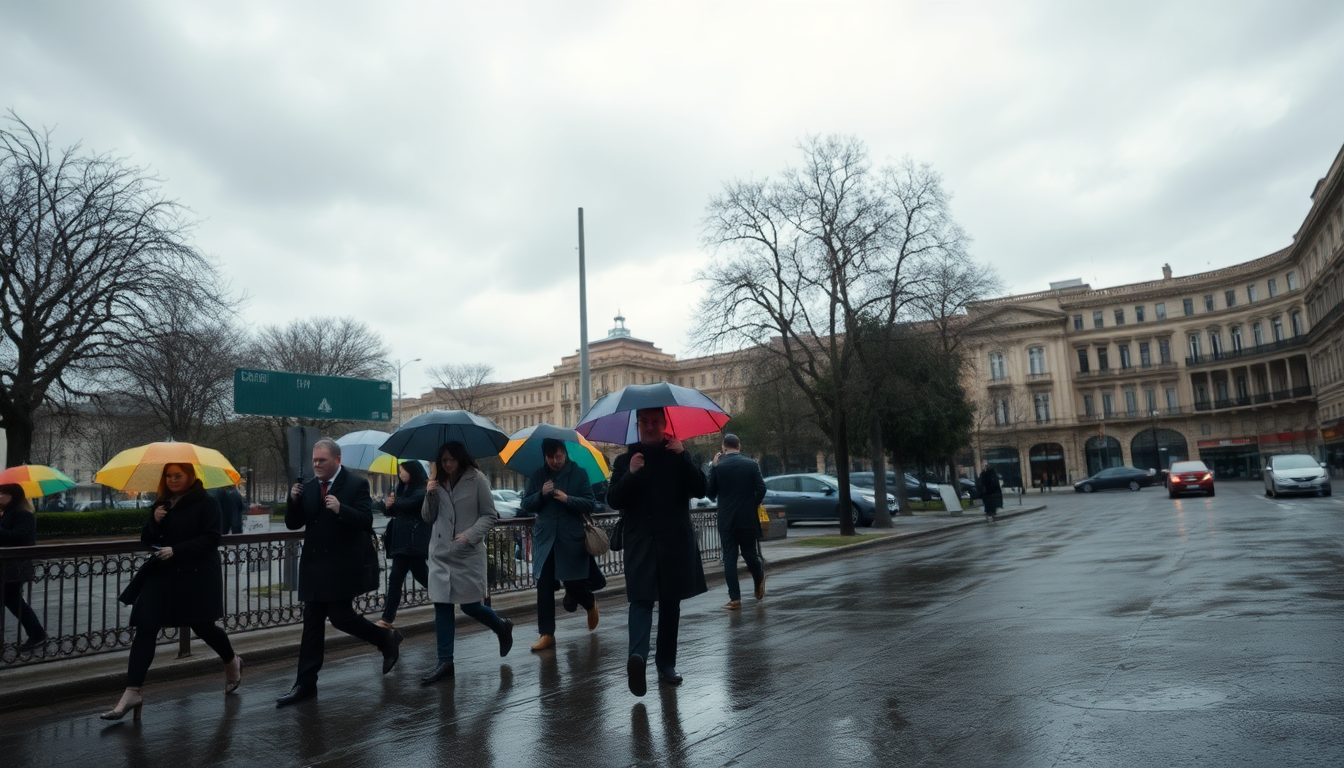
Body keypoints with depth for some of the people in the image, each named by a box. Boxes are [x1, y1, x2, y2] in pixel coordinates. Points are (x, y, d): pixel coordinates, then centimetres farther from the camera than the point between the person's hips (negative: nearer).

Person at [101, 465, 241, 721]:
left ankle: (232, 662, 36)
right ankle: (133, 693, -4)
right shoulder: (161, 504, 10)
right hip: (162, 573, 5)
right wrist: (154, 521, -9)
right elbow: (146, 539, 10)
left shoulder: (206, 503, -8)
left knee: (203, 626, 9)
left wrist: (176, 550, -22)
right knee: (145, 628, -8)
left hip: (196, 575, -5)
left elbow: (211, 539, -15)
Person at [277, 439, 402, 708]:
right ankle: (305, 684, 15)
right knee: (312, 624, 8)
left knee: (341, 617, -5)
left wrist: (340, 510, -32)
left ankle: (387, 639, 20)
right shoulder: (308, 487, 9)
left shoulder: (356, 484, -8)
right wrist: (294, 501, -11)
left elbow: (366, 520, -16)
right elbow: (292, 524, 7)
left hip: (342, 567, -6)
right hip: (314, 567, 6)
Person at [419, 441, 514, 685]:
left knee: (470, 606, 2)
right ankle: (445, 662, 12)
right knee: (441, 605, 3)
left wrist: (470, 535, -18)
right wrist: (430, 495, -7)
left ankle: (503, 627, 31)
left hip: (468, 553, -4)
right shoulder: (437, 482, 7)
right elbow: (428, 518, 11)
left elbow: (490, 516, -4)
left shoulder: (476, 479, -6)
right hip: (441, 553, 4)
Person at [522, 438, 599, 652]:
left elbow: (590, 504, -3)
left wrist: (567, 499, -20)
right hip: (545, 539, 3)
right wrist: (541, 494, -11)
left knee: (574, 585, 2)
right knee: (544, 587, 0)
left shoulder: (579, 473, 1)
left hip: (571, 539, -2)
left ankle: (591, 604, 36)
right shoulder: (537, 476, 9)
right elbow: (527, 505, 8)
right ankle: (547, 634, 10)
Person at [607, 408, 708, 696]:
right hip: (640, 543, -1)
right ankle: (637, 655, -30)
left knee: (670, 603, 8)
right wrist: (631, 474, -17)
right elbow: (613, 501, -1)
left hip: (675, 542, 2)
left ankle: (666, 663, 18)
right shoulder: (625, 460, 9)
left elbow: (699, 489, -3)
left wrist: (683, 456, -14)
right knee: (641, 600, -15)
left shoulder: (678, 456, 11)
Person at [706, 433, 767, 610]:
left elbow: (710, 492, 1)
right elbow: (761, 489, -6)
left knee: (729, 558, 2)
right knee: (749, 553, 17)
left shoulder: (717, 466, -5)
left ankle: (735, 598, 0)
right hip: (748, 518, 1)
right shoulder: (751, 464, -2)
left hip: (726, 519, -1)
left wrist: (713, 466, 6)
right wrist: (754, 505, 12)